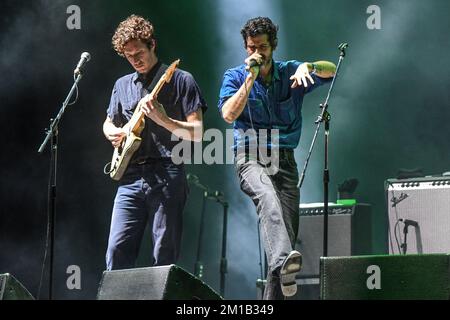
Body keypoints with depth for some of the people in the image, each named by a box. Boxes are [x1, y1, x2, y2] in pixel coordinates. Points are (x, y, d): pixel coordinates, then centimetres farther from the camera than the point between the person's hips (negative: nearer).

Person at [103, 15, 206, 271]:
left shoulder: (180, 81, 2)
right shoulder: (123, 85, 17)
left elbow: (196, 133, -4)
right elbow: (108, 124, 31)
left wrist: (161, 118, -18)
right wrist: (113, 133, 7)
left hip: (166, 177, -4)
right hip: (130, 178, 4)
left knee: (164, 257, -5)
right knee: (118, 250, -5)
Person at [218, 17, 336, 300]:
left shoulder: (290, 73, 9)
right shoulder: (235, 77, 5)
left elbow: (331, 71, -3)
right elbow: (229, 115, -11)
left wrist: (307, 67, -23)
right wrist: (250, 78, -15)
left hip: (284, 159, 4)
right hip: (250, 157, -4)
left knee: (289, 228, -2)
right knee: (269, 198, -35)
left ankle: (274, 297, 4)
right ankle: (284, 262, -57)